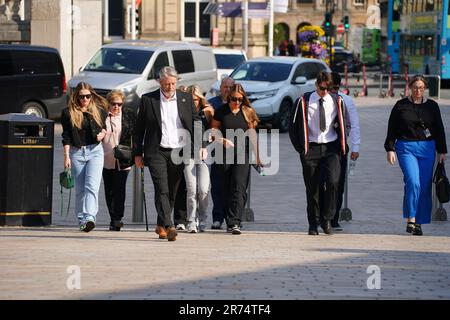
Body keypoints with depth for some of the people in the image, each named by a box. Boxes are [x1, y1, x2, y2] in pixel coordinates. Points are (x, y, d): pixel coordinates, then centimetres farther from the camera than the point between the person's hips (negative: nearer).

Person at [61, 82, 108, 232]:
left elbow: (104, 126, 23)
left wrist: (103, 133, 0)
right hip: (76, 152, 0)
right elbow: (66, 136, 1)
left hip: (95, 151, 0)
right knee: (80, 189, 5)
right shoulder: (68, 113, 1)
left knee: (92, 186, -15)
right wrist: (66, 156, -6)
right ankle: (81, 220, 14)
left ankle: (89, 217, -27)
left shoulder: (99, 111, 6)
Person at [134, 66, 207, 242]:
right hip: (157, 152, -3)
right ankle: (168, 226, -26)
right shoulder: (148, 99, 2)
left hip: (179, 152, 3)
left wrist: (202, 145, -3)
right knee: (162, 189, -16)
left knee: (172, 191, 9)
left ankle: (161, 225, 24)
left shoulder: (186, 98, 8)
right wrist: (138, 153, 4)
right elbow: (139, 128, 6)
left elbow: (197, 123, 10)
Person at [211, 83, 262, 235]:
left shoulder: (247, 112, 6)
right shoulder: (221, 111, 4)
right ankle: (230, 222, 14)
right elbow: (214, 129, 7)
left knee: (239, 187, -13)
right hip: (225, 154, 1)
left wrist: (257, 157, 8)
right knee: (226, 188, 5)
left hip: (242, 154, -1)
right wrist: (223, 140, -13)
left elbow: (252, 134, 8)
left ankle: (235, 222, -20)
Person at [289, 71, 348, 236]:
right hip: (311, 148, 0)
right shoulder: (304, 102, -1)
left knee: (333, 182, -18)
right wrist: (300, 148, 0)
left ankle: (327, 219, -5)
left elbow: (343, 125, 16)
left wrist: (341, 146, 7)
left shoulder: (337, 101, 4)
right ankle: (313, 225, 11)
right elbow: (293, 126, 6)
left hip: (331, 148, 0)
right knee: (312, 187, 1)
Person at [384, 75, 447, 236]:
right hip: (406, 148, -3)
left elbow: (439, 130, 14)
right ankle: (410, 220, -16)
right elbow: (392, 130, 6)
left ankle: (418, 222, 10)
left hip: (427, 149, 3)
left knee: (425, 186, 1)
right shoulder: (401, 106, 4)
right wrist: (390, 149, -1)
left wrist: (441, 151, 10)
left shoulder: (432, 106, 10)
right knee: (413, 182, -20)